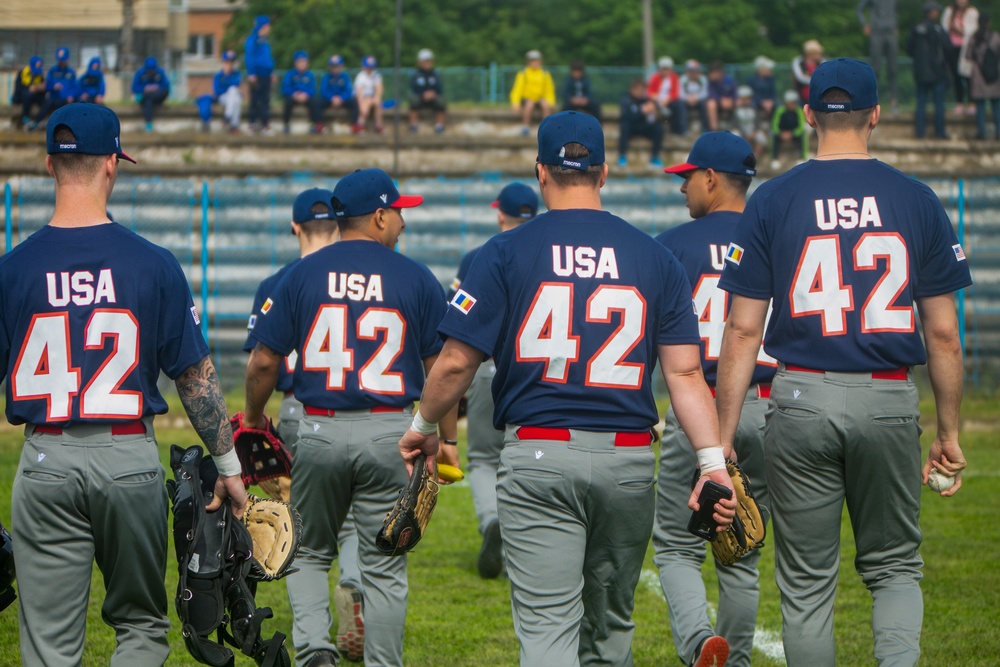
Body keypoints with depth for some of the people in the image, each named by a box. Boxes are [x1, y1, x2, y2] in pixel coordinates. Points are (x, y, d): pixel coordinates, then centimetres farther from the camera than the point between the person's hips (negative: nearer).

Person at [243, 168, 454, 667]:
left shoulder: (303, 274, 1)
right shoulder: (416, 278, -1)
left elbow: (264, 362, 1)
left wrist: (252, 421, 18)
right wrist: (447, 440, 9)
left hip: (319, 433, 1)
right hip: (391, 433, -1)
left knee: (310, 553, 16)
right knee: (384, 567, 7)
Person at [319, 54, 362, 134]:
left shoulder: (345, 77, 2)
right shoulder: (327, 77, 0)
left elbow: (348, 91, -8)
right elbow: (323, 91, -11)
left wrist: (340, 98, -27)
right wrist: (332, 98, -28)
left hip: (342, 100, 1)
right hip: (329, 100, -1)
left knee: (353, 101, -27)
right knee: (319, 102, -33)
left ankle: (354, 125, -28)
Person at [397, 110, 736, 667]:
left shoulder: (507, 252, -1)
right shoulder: (654, 257, 6)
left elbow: (457, 363, -2)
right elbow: (685, 372, -2)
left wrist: (423, 427, 15)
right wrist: (713, 461, -3)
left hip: (538, 457, -3)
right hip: (628, 462, 3)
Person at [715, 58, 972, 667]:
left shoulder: (773, 201, -1)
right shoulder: (917, 200, 1)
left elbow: (744, 330, -3)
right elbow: (943, 332, 2)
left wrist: (722, 441, -1)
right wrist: (949, 433, 11)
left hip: (803, 400, -1)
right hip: (890, 403, 1)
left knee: (807, 582, 8)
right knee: (894, 566, 14)